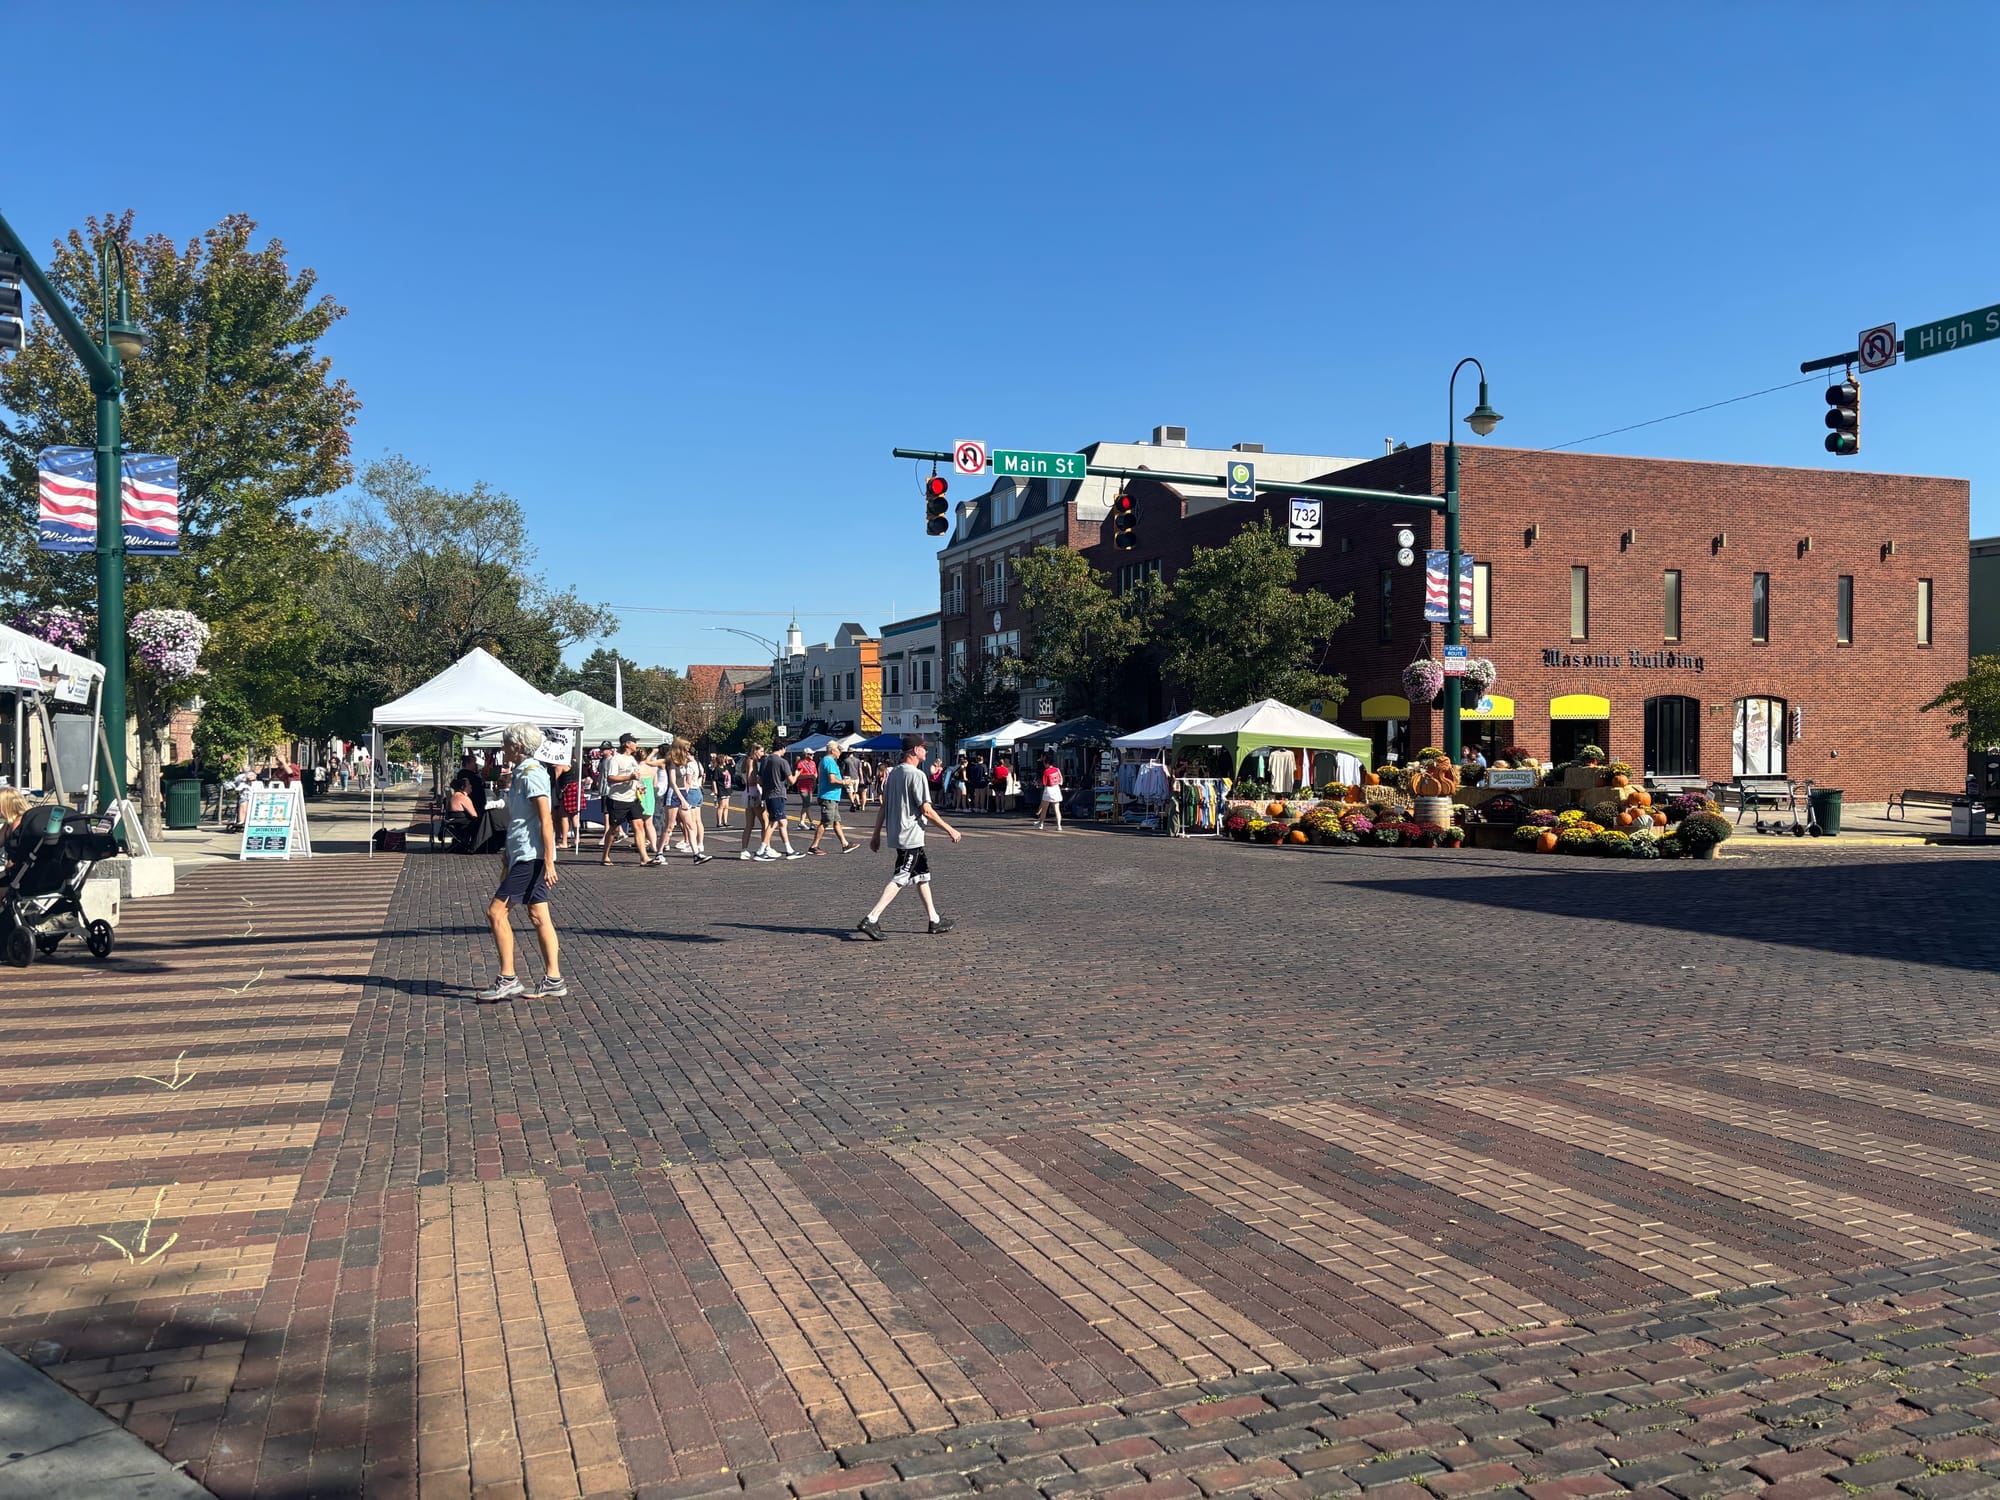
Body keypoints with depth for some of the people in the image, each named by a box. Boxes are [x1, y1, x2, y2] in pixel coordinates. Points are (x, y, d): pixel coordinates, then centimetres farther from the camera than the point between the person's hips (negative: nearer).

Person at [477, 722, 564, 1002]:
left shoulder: (531, 774, -14)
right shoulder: (521, 773, 17)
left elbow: (546, 821, -20)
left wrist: (548, 862, -23)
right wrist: (508, 858, 27)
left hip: (532, 857, -10)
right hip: (525, 856, 10)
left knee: (496, 911, -8)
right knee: (538, 916, 9)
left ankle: (508, 979, -5)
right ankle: (553, 980, 10)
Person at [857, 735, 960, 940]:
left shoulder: (893, 773, 10)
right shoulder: (917, 775, -15)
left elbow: (883, 806, 12)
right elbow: (926, 809, -17)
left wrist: (877, 835, 16)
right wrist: (949, 829, -10)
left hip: (896, 834, 9)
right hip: (911, 837, -9)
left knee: (923, 874, 17)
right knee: (900, 879, -9)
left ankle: (934, 920, 24)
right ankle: (871, 919, -16)